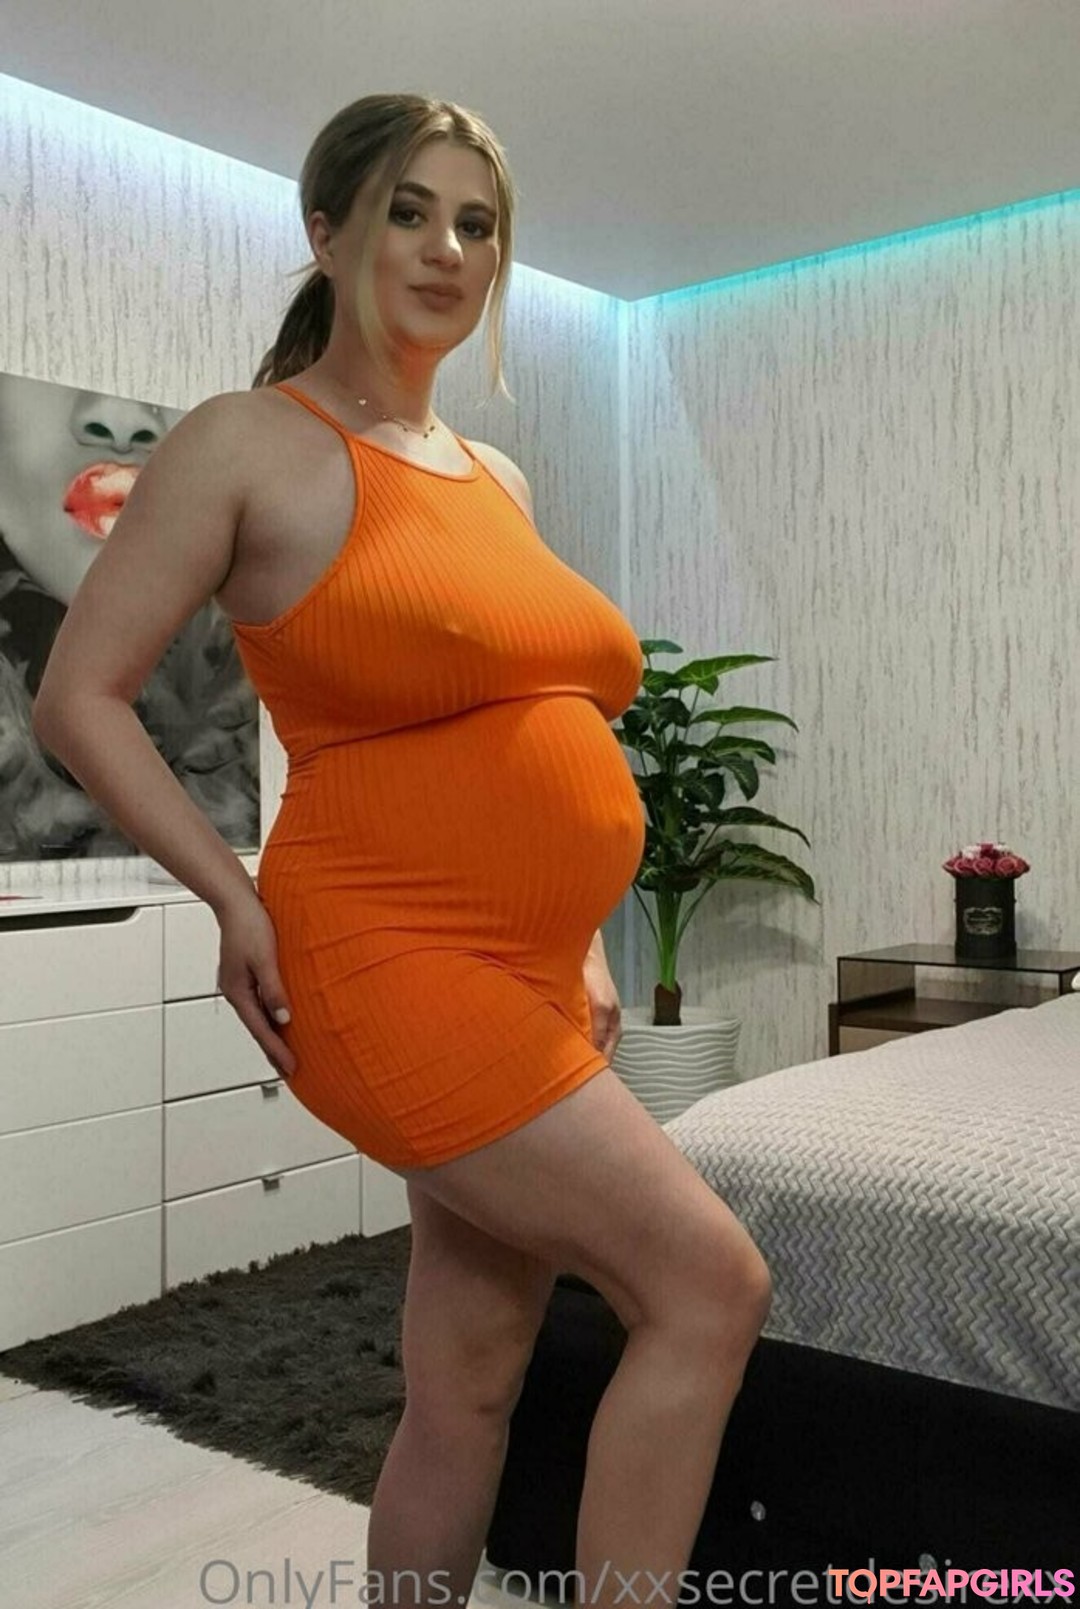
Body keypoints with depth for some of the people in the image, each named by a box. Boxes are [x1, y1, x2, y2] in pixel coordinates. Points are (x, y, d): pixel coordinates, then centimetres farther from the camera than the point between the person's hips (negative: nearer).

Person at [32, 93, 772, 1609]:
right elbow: (79, 699, -4)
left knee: (469, 1386, 12)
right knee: (710, 1287, -10)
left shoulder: (499, 480, 17)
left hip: (530, 983, 7)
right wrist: (239, 901, -11)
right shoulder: (250, 441, -3)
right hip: (395, 967, -7)